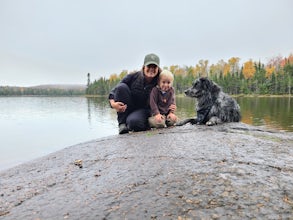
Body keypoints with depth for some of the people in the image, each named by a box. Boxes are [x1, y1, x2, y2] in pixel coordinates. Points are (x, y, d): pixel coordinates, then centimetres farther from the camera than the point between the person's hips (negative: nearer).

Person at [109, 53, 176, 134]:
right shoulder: (133, 77, -11)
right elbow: (113, 92, -8)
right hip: (125, 110, 2)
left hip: (142, 110, -2)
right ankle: (122, 123, -19)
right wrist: (113, 103, -28)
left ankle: (146, 124, 1)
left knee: (134, 121, -39)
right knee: (121, 86, -24)